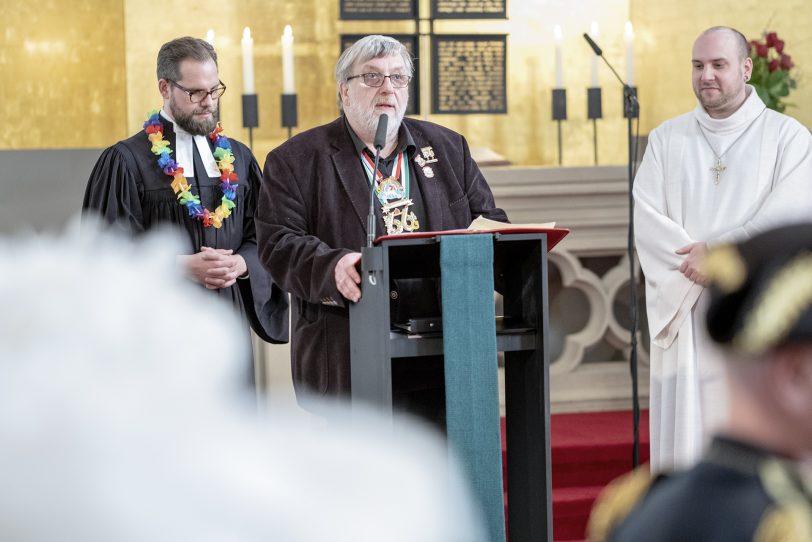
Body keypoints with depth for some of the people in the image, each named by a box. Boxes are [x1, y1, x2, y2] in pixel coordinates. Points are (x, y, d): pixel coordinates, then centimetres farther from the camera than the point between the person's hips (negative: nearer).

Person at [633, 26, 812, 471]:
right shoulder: (666, 139, 11)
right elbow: (645, 218, 0)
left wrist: (715, 250, -15)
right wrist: (704, 271, -13)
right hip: (688, 317, 3)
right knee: (686, 431, -1)